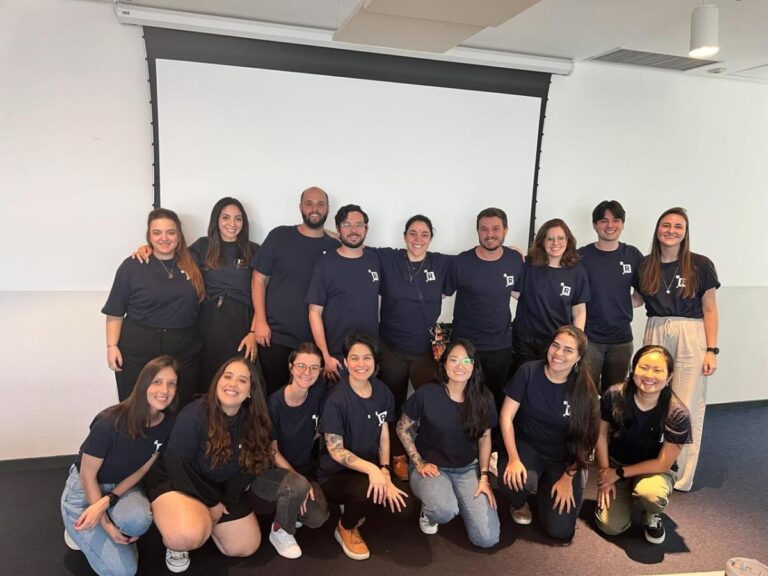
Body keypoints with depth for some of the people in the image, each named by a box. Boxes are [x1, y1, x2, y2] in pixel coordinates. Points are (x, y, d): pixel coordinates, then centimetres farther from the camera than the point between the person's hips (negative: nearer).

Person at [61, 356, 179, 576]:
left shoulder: (168, 424, -16)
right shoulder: (110, 422, -31)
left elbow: (141, 470, -7)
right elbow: (88, 476, -18)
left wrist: (106, 502, -22)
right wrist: (105, 524, -16)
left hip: (121, 487, 4)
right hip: (83, 490, -4)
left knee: (138, 521, -33)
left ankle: (121, 539, 3)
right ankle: (82, 531, 12)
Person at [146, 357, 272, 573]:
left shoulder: (253, 422, -11)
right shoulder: (194, 415, -28)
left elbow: (246, 467, -2)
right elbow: (177, 468, -24)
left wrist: (227, 502, -11)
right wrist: (211, 503, -16)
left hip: (220, 488, 6)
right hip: (176, 482, -6)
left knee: (246, 547, 8)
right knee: (188, 535, -36)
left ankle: (204, 517, 30)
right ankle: (175, 544, 2)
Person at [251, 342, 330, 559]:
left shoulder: (320, 391, -10)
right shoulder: (274, 402, -21)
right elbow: (271, 450, -12)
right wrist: (298, 478, -18)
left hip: (304, 468, 4)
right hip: (269, 470, -4)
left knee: (318, 518, -18)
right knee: (297, 485, -35)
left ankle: (288, 512, 16)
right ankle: (280, 532, -4)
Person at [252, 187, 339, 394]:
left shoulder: (335, 247, 3)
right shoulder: (279, 236, 0)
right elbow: (259, 279, 2)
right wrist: (260, 321, -6)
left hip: (316, 340, 1)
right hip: (275, 336, -1)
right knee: (272, 393, 9)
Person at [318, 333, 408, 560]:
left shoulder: (382, 391, -2)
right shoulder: (337, 399, -20)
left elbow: (383, 435, 3)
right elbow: (335, 450, -19)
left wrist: (384, 471, -11)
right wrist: (371, 468, -32)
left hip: (371, 468, 6)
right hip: (336, 474, -6)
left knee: (396, 496, -19)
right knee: (369, 490, -33)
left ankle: (354, 506, 14)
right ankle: (345, 528, 1)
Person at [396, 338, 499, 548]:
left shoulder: (483, 398, -6)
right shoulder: (427, 394, -16)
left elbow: (484, 438, 5)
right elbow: (403, 428, -3)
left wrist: (484, 477, -1)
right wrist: (419, 463, -8)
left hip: (469, 469, 3)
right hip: (432, 467, -3)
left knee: (487, 539, -10)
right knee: (444, 511, -35)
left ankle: (458, 501, 20)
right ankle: (429, 510, 4)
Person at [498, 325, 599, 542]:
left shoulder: (585, 389, -11)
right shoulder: (528, 372, -13)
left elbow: (584, 439, -5)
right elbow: (506, 416, -11)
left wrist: (568, 478, -8)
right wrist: (513, 458, -19)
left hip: (563, 458, 1)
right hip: (526, 446, -1)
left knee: (560, 531, -9)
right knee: (517, 481, -36)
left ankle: (545, 486, 23)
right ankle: (519, 503, 5)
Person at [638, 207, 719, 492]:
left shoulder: (700, 265, -2)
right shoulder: (646, 265, 5)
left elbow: (709, 310, 0)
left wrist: (711, 350, -4)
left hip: (690, 336, -2)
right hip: (656, 333, 3)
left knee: (686, 409, 1)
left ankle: (681, 478, 14)